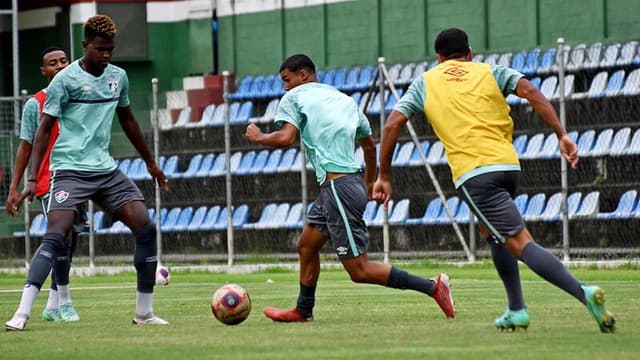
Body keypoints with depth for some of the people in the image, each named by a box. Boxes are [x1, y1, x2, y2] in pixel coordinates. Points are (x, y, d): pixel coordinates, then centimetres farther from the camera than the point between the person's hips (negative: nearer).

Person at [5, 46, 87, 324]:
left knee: (70, 239, 7)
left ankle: (53, 305, 14)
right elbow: (26, 147, 0)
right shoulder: (35, 104, -1)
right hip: (49, 181, -5)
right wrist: (14, 188, -4)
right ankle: (63, 303, -11)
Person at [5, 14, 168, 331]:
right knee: (55, 236, -21)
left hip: (106, 170, 6)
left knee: (145, 228, -5)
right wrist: (33, 179, -16)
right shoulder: (65, 79, -8)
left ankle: (144, 312, 5)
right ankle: (22, 313, -25)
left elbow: (127, 120, 25)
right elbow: (44, 129, -8)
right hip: (70, 171, -6)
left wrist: (150, 163, 30)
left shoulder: (118, 77, 10)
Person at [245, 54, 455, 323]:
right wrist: (369, 182, 42)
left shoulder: (295, 97, -1)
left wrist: (258, 137, 5)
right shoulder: (344, 99, 21)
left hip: (338, 187, -9)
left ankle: (432, 287, -13)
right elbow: (369, 143, 28)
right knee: (306, 245, 22)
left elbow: (286, 138, -15)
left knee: (359, 270, -8)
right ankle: (303, 311, 30)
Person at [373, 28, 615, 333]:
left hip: (472, 171, -4)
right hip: (508, 164, 4)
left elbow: (393, 124, 10)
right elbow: (531, 92, 1)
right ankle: (516, 311, 21)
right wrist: (561, 134, -4)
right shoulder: (489, 72, 17)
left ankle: (583, 292, -29)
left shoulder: (425, 83, 17)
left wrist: (384, 176, 16)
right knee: (491, 230, 29)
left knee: (521, 243, -9)